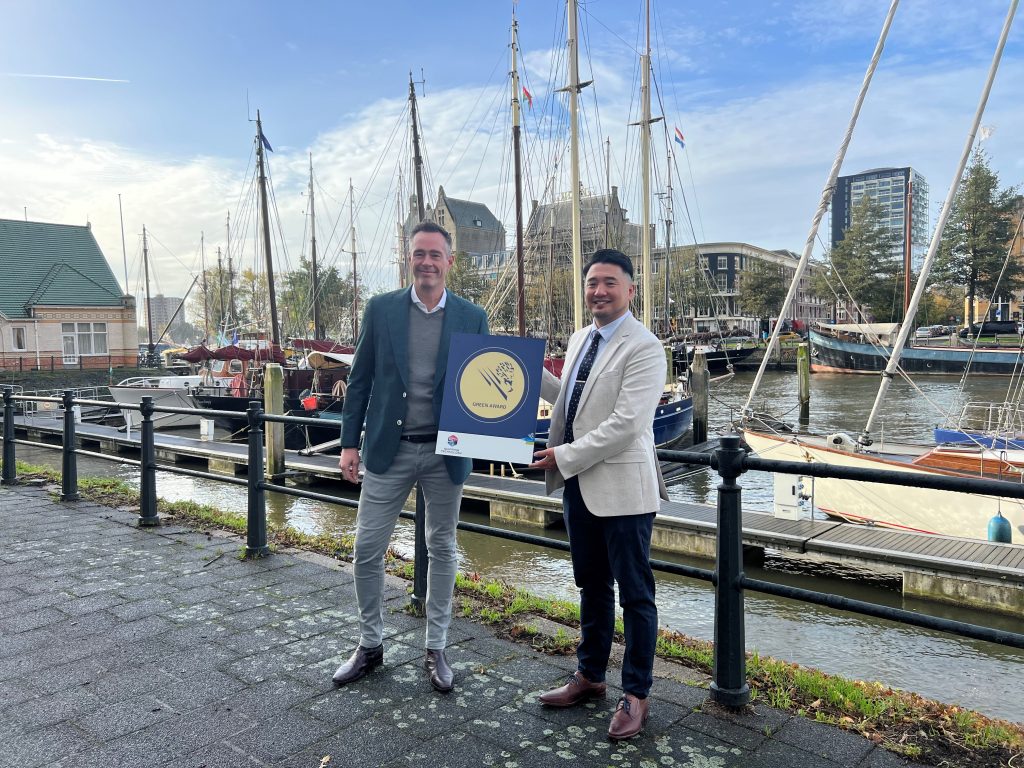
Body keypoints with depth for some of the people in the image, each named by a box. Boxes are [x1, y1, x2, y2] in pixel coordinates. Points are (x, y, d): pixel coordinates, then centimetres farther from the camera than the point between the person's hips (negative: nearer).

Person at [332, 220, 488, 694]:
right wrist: (349, 442, 0)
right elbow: (360, 379, 4)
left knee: (442, 549, 11)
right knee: (367, 549, 5)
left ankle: (436, 649, 28)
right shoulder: (381, 309, 1)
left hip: (446, 452, 0)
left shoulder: (472, 317, 0)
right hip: (389, 449, 0)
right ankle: (370, 644, 26)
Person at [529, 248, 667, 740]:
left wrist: (565, 456, -17)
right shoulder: (580, 339, 11)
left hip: (621, 487, -8)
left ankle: (635, 695, 21)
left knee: (634, 594, 6)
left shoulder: (644, 348, -15)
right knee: (592, 586, 20)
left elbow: (625, 424, -22)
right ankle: (589, 676, 36)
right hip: (578, 484, 8)